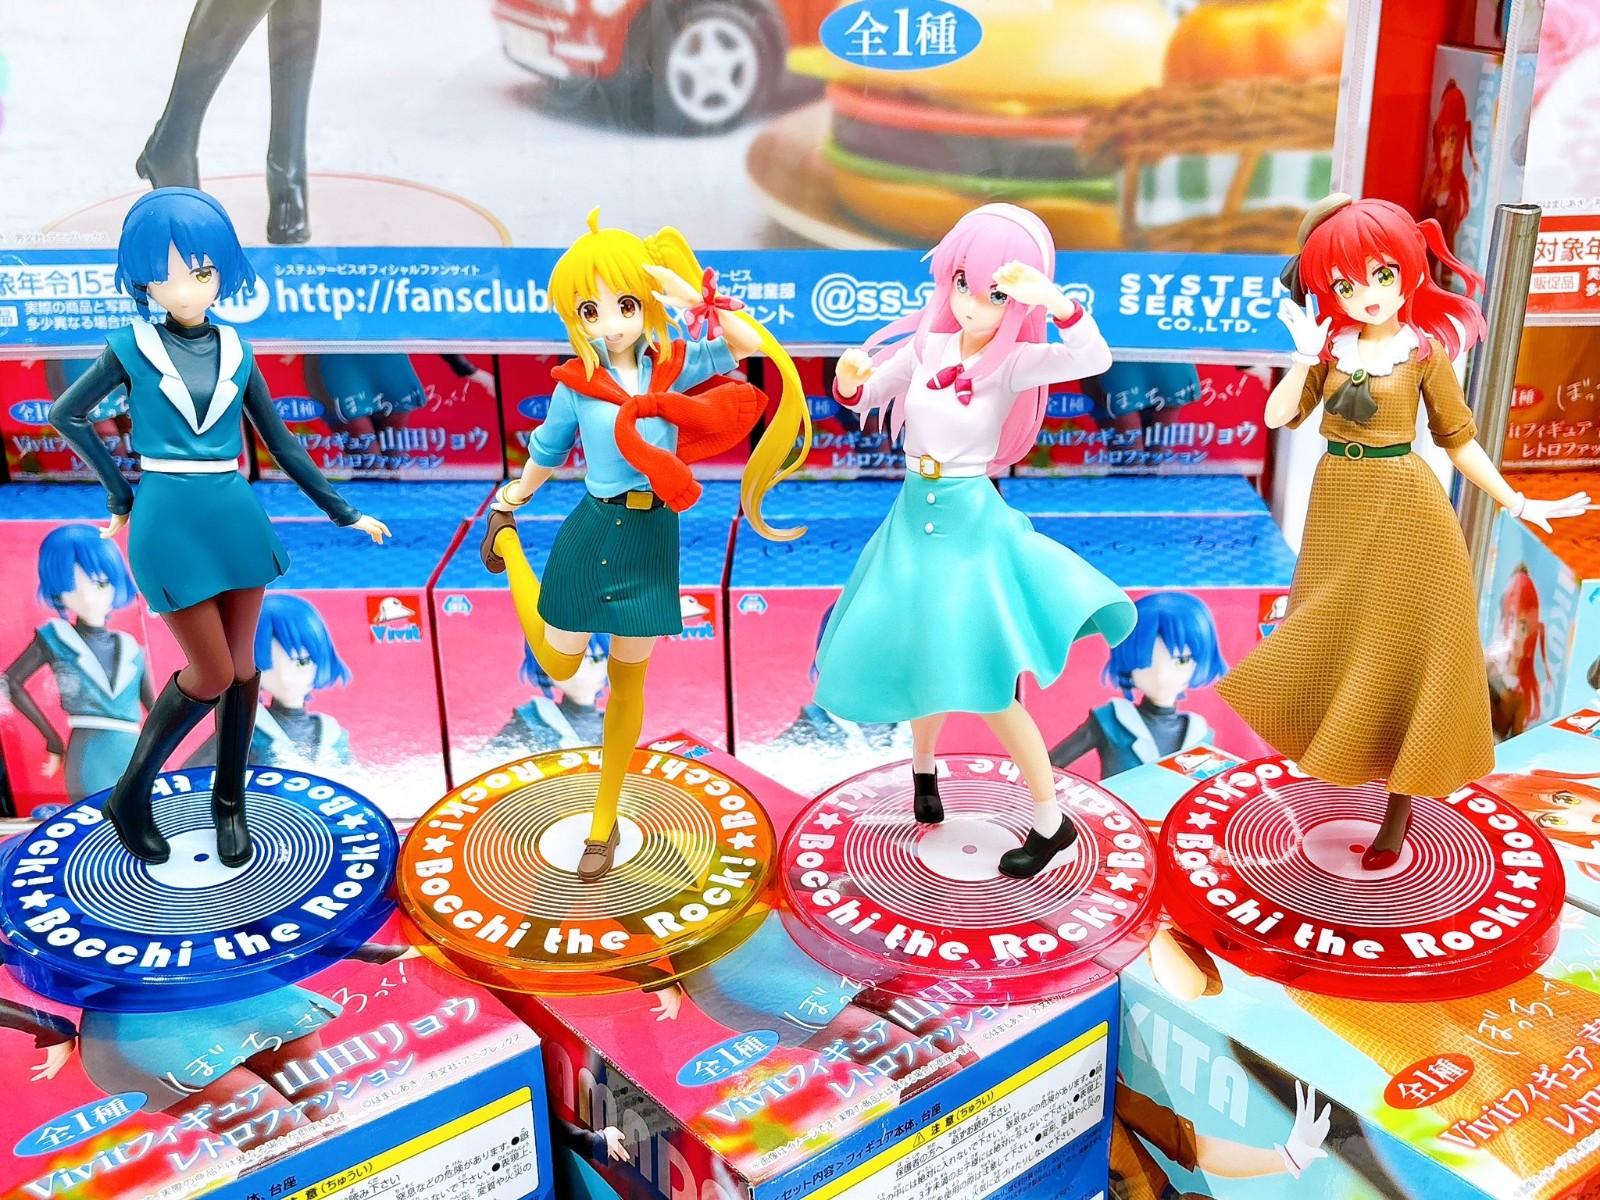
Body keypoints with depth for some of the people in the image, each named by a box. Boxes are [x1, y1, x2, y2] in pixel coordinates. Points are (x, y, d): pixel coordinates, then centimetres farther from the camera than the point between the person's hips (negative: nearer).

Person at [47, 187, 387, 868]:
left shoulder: (234, 351, 6)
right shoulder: (132, 347, -2)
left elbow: (279, 441, 11)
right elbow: (67, 415, 9)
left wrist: (342, 513, 10)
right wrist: (121, 496, 5)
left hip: (237, 520, 4)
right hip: (169, 526, -3)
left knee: (242, 667, 8)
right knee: (210, 676, -4)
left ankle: (229, 801, 25)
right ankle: (131, 795, 16)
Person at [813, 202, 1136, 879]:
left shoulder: (1013, 362, -14)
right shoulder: (926, 345, -2)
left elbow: (1093, 359, -32)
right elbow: (864, 399, 10)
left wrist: (1053, 300, -48)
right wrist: (850, 379, -13)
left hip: (971, 523, -4)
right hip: (914, 518, 4)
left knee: (985, 685, -1)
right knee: (924, 660, 18)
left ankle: (1051, 822, 14)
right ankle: (923, 767, 46)